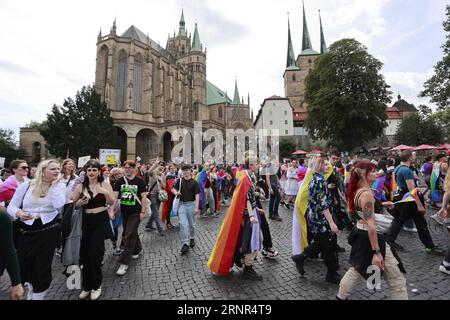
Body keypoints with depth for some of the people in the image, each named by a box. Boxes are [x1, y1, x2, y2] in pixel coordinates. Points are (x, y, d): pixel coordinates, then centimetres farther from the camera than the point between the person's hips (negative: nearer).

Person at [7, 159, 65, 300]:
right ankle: (31, 288, 45)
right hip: (25, 230, 1)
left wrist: (54, 184, -15)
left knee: (42, 265, 6)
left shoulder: (59, 186, -4)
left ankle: (38, 294, 30)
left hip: (48, 230, -1)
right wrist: (18, 213, -21)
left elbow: (58, 205, -19)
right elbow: (11, 206, 1)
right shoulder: (26, 185, -2)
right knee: (23, 263, 13)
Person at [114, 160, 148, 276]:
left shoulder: (139, 181, -8)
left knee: (129, 236, -6)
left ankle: (124, 262, 2)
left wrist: (143, 212, -11)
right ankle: (137, 249, 44)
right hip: (124, 212, 4)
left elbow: (143, 197, -8)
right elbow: (114, 196, -4)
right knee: (132, 233, 19)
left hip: (135, 212, -4)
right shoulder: (120, 181, 0)